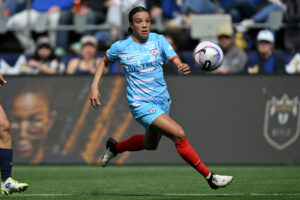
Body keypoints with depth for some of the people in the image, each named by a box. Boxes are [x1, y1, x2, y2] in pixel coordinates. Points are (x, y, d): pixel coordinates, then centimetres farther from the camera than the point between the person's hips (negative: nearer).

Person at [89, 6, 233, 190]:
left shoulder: (158, 40, -4)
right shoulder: (121, 47, -8)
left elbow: (178, 64, -13)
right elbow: (104, 61, 11)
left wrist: (184, 68, -37)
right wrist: (94, 87, 1)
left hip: (162, 100, 5)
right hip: (141, 104, -5)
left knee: (150, 144, 25)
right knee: (179, 134, -21)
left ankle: (114, 147, 52)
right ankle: (210, 177, -15)